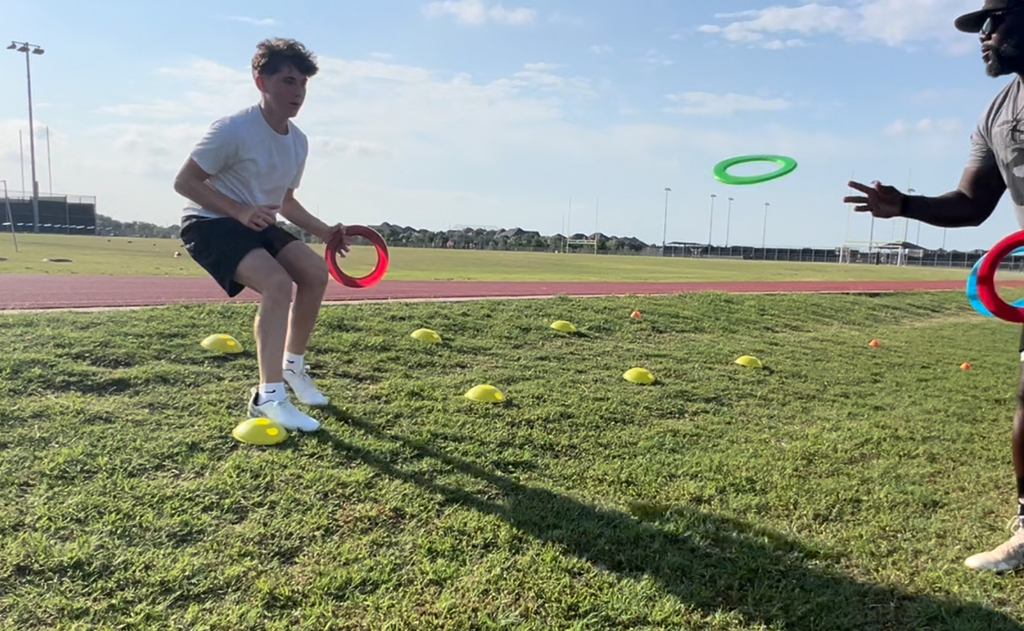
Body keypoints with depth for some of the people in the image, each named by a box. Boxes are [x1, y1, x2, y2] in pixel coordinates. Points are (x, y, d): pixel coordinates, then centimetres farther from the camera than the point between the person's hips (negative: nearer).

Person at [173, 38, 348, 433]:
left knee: (315, 271, -2)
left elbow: (285, 200, 17)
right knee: (277, 283, -28)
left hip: (254, 223, 8)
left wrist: (323, 231, 4)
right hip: (210, 223, -8)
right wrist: (239, 210, -29)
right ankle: (268, 397, -23)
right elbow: (184, 182, -18)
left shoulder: (298, 142, 4)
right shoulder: (234, 129, -20)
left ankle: (292, 366, 17)